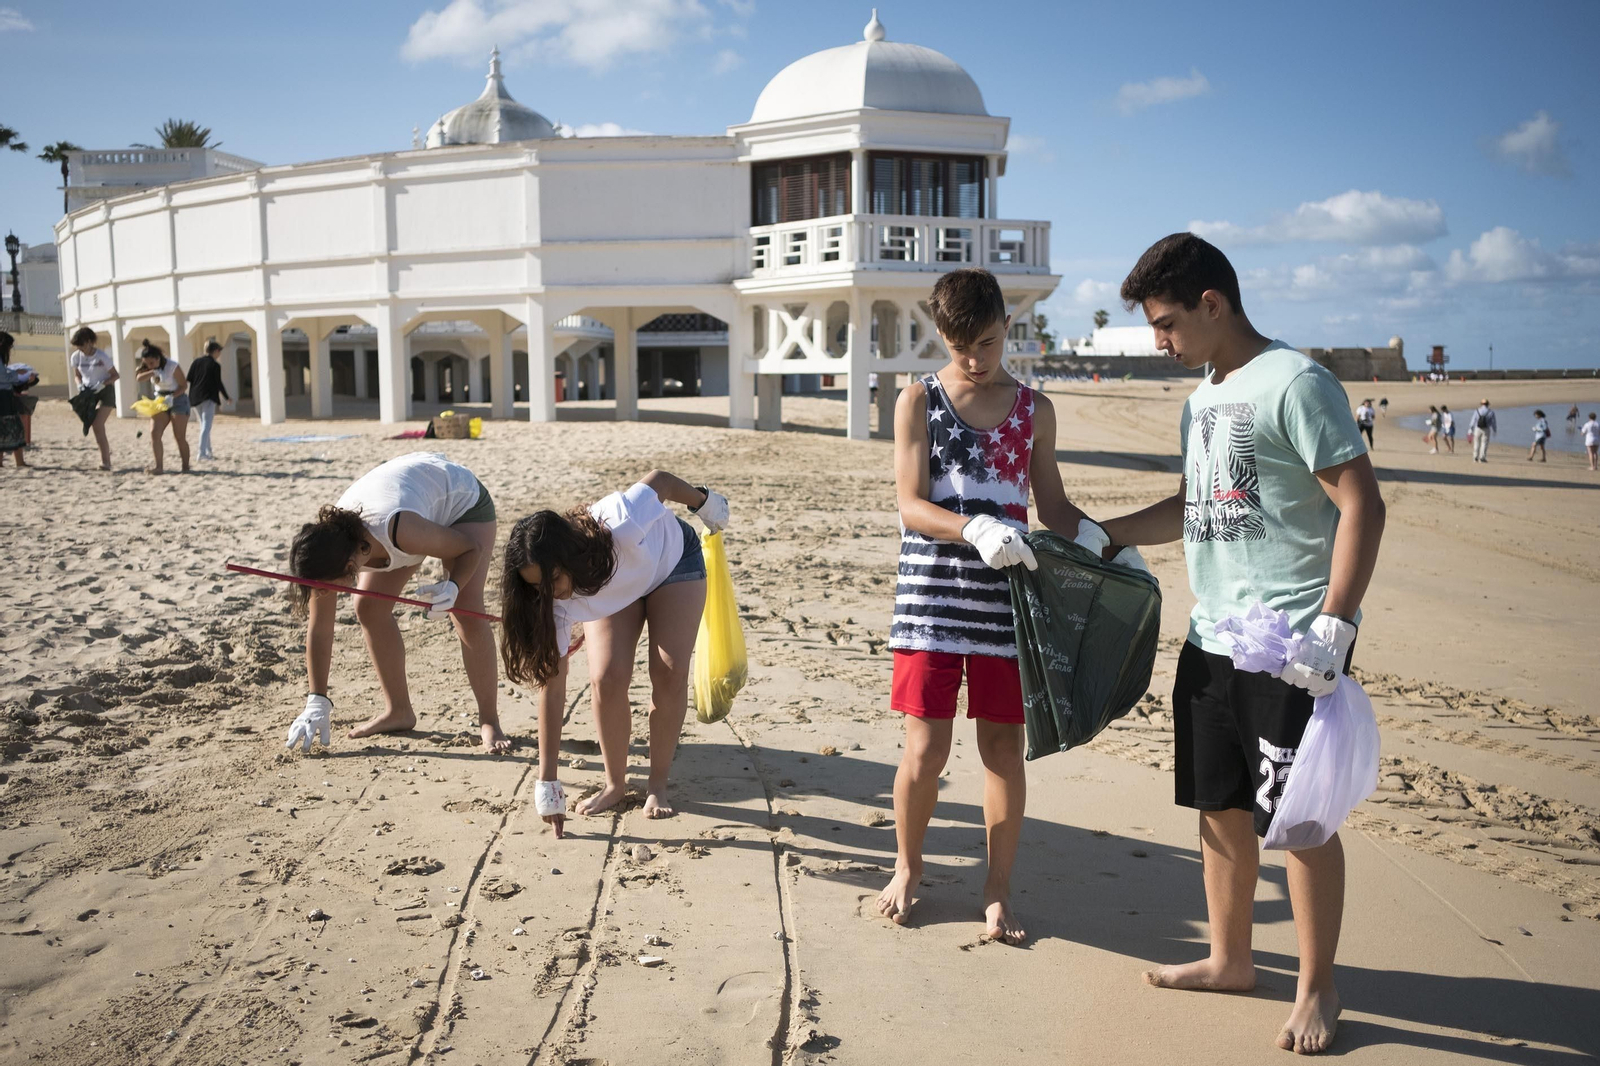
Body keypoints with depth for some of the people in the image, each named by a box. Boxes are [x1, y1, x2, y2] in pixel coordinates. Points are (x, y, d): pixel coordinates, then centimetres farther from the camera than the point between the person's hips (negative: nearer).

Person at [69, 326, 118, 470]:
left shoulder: (101, 357, -16)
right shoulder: (76, 357, -2)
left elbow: (116, 375, -9)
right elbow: (77, 375, 13)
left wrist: (103, 383, -25)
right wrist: (80, 384, -8)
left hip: (105, 392, -5)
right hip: (89, 393, 5)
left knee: (98, 425, -15)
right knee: (96, 426, -3)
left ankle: (106, 461, -11)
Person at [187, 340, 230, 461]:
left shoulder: (196, 362, 9)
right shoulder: (215, 365, -6)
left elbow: (189, 379, 7)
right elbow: (218, 383, -7)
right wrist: (226, 397, 4)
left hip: (195, 398, 6)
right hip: (208, 398, -6)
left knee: (204, 425, 17)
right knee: (206, 426, -8)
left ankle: (208, 452, 20)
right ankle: (202, 453, -17)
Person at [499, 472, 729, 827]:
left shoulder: (621, 526, -46)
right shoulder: (555, 603, -33)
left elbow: (659, 479, -26)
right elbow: (552, 688, -29)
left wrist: (705, 502, -5)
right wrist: (548, 782, -28)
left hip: (674, 559, -2)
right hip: (612, 590, 2)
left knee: (670, 671, -17)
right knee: (607, 679, -18)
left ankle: (658, 785, -1)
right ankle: (615, 784, 4)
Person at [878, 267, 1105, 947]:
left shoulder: (1034, 410, 9)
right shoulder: (919, 401, 1)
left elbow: (1053, 504, 11)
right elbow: (910, 506, -7)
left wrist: (1095, 537, -10)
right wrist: (976, 528, -25)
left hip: (1006, 597, 2)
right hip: (931, 596, -2)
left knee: (1003, 748, 6)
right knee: (925, 749, 1)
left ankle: (998, 889, 22)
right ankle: (907, 866, 27)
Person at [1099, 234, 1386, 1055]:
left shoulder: (1293, 383, -12)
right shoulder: (1202, 397, 14)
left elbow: (1361, 504, -16)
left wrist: (1333, 626, -21)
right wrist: (1099, 536, 15)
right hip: (1211, 640, 8)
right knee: (1220, 807, 15)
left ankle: (1316, 990, 19)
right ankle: (1230, 960, 32)